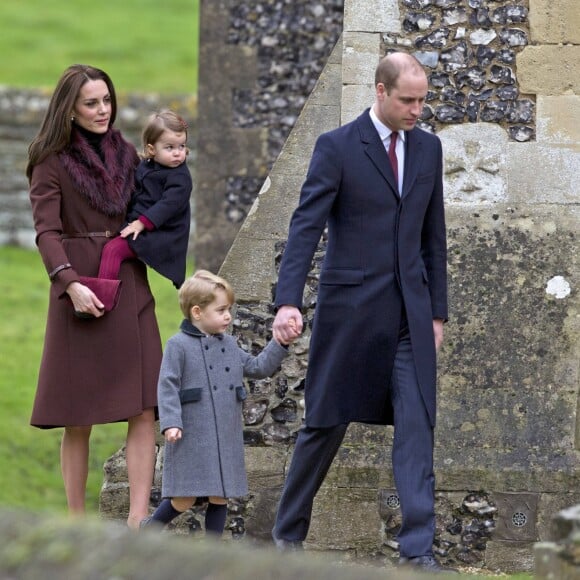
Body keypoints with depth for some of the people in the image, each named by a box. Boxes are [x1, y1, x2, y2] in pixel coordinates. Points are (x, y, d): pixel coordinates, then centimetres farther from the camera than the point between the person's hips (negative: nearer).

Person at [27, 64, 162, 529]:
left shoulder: (127, 155, 13)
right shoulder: (53, 163, -2)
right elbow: (47, 230, -11)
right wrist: (70, 283, -24)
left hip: (131, 289, 4)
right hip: (81, 291, -4)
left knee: (144, 409, -7)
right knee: (79, 419, -1)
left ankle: (138, 518, -10)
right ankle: (78, 522, 6)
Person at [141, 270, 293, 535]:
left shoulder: (228, 345, 14)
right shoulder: (179, 345, -6)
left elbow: (258, 367, 20)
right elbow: (167, 386, -10)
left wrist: (279, 345, 9)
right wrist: (170, 423, -20)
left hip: (226, 437, 6)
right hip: (192, 437, -6)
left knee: (220, 497, 6)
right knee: (185, 499, -3)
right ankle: (149, 528, 19)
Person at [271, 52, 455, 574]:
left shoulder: (428, 148, 9)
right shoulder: (336, 148, -6)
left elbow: (433, 235, 14)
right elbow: (306, 228, -12)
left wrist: (438, 311, 12)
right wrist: (288, 302, -23)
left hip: (410, 313, 4)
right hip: (350, 308, -4)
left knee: (416, 424, -7)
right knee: (327, 423, 5)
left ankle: (418, 548, -10)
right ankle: (289, 533, 22)